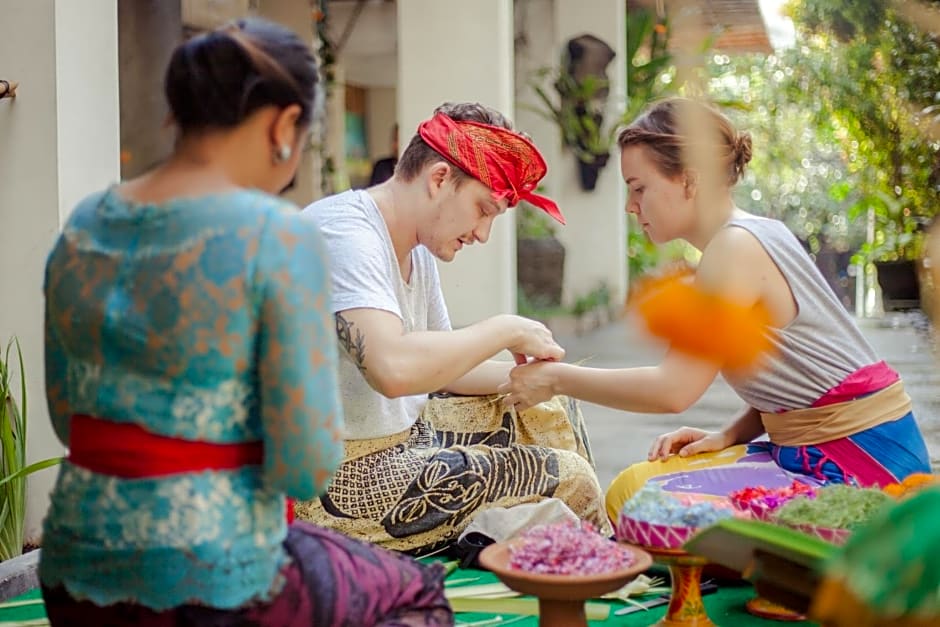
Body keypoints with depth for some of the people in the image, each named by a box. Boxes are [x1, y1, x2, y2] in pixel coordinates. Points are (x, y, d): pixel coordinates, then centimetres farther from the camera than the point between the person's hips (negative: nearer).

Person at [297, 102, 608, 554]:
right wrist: (505, 330, -23)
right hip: (342, 484, -10)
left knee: (547, 410, 17)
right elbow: (393, 368, -37)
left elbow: (437, 366, 15)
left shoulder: (418, 252, 8)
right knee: (566, 478, -12)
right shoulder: (344, 233, -22)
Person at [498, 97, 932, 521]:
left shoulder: (737, 246, -18)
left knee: (642, 502, -18)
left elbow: (675, 388, -23)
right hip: (811, 450, 9)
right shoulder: (754, 235, 11)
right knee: (631, 486, 3)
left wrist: (557, 378, -13)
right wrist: (728, 436, 1)